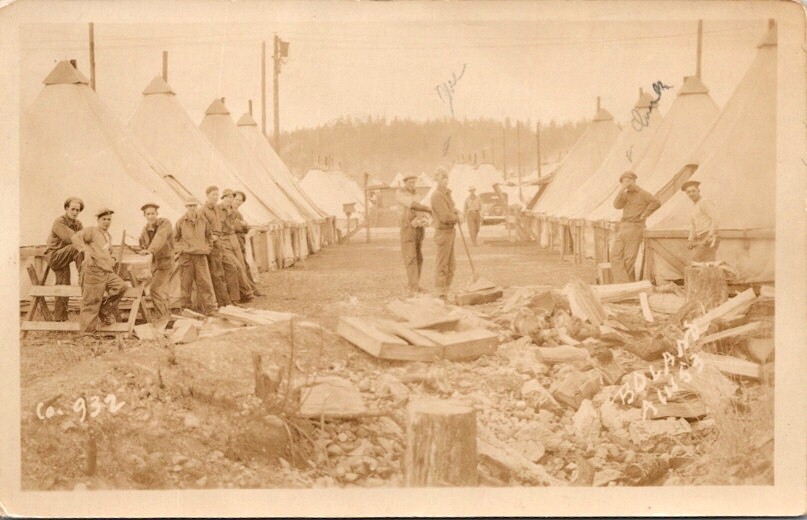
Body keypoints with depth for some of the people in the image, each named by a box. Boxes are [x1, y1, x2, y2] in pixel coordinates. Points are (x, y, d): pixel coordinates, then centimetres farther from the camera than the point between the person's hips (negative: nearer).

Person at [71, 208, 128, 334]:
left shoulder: (109, 237, 25)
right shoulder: (91, 230, 0)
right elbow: (76, 237, -17)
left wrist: (112, 260, 22)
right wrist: (85, 251, -29)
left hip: (108, 272, 7)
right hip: (93, 271, -7)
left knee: (121, 286, -12)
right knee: (91, 301, -4)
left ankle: (105, 310, 3)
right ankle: (87, 331, 4)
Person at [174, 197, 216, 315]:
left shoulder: (203, 220, 5)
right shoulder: (181, 221, 1)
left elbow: (209, 235, 19)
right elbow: (175, 238, 14)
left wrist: (207, 247, 8)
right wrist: (180, 248, 2)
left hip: (200, 255, 1)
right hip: (186, 255, -1)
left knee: (204, 281, -3)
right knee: (186, 282, 3)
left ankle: (209, 307, 2)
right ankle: (185, 307, 14)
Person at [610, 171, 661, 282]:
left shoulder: (642, 194, -2)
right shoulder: (625, 194, 16)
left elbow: (656, 203, -15)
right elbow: (617, 205, 0)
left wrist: (644, 215, -12)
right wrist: (621, 190, -7)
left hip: (635, 228, -6)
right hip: (623, 227, 6)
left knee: (629, 259, -4)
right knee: (615, 255, -5)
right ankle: (622, 284, -8)